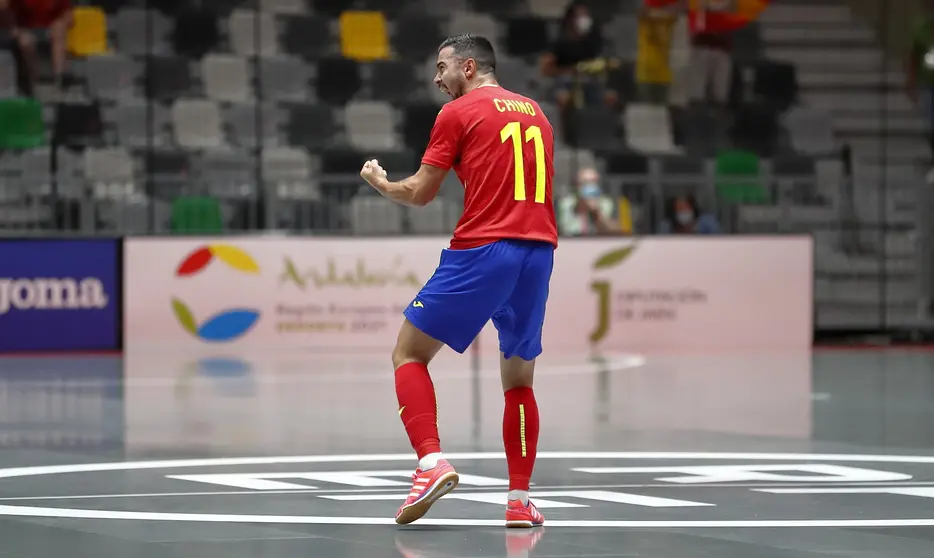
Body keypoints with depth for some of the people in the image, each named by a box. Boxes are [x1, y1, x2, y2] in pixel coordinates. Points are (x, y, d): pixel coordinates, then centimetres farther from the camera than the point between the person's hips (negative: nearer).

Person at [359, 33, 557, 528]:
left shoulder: (459, 112, 1)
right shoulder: (535, 112, 19)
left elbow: (420, 193, 3)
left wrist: (379, 182, 20)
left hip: (481, 251, -6)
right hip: (539, 249, 6)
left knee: (409, 353, 4)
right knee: (518, 377, 17)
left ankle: (432, 462, -16)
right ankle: (519, 500, 9)